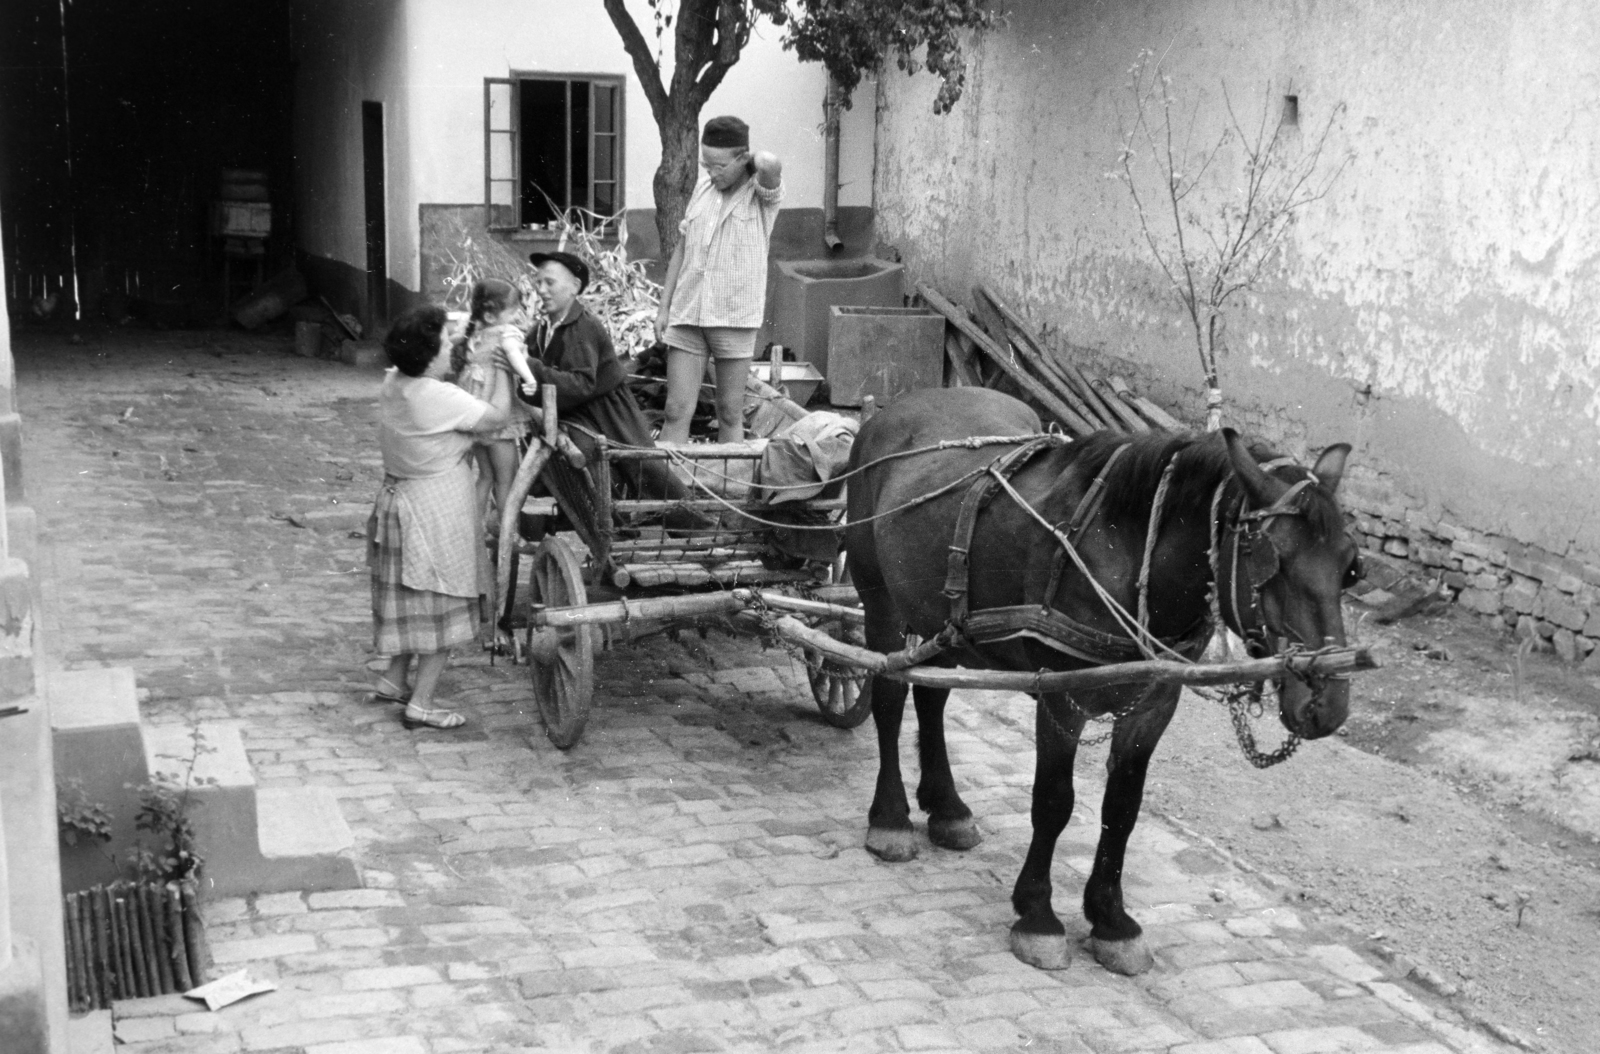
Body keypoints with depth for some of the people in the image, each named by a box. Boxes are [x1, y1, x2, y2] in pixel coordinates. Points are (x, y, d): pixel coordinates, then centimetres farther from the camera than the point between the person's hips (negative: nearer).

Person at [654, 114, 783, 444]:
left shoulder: (762, 192, -4)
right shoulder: (702, 190, 11)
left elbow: (770, 165, -29)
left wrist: (753, 157, -6)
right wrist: (664, 307, 14)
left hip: (735, 317, -4)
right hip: (687, 315, 4)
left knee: (730, 414, 5)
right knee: (677, 411, -1)